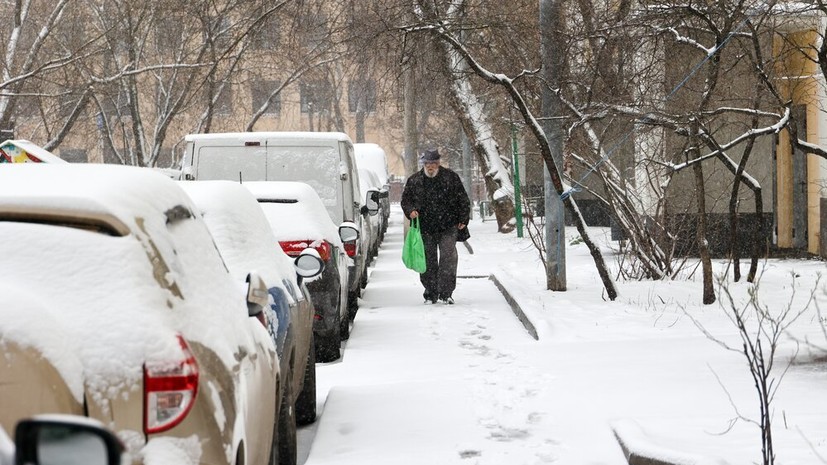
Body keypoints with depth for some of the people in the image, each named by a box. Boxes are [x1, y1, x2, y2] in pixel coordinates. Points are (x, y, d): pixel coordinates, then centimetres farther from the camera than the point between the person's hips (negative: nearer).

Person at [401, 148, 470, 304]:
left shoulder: (451, 177, 3)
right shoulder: (414, 180, 7)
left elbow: (463, 200, 7)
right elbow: (405, 199, 14)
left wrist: (463, 219, 0)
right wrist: (410, 211, -7)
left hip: (448, 228, -2)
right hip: (425, 228, 2)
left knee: (448, 257, -10)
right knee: (428, 261, 5)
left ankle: (446, 293, -6)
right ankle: (430, 294, 14)